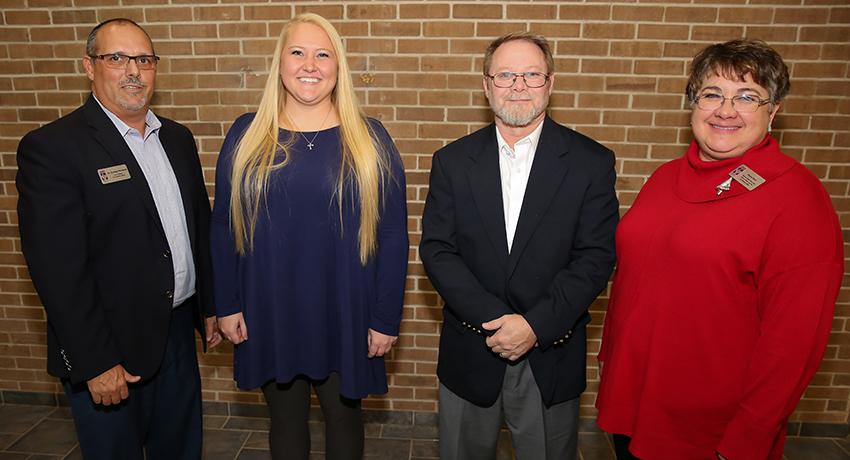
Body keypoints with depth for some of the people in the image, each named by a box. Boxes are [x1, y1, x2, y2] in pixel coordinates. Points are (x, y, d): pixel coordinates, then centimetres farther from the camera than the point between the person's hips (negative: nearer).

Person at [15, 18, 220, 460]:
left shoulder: (177, 137, 6)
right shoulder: (50, 147, -14)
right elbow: (58, 269, -17)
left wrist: (211, 307, 11)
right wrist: (95, 363, -17)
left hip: (179, 333, 6)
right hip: (108, 347, -5)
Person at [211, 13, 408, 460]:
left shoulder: (369, 139, -5)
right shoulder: (246, 136, 0)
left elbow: (392, 236, -6)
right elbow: (223, 226, 4)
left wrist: (386, 318, -6)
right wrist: (227, 305, 2)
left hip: (345, 315, -1)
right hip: (269, 315, 2)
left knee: (343, 415, 20)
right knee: (286, 420, 20)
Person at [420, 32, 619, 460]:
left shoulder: (591, 162, -5)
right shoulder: (453, 160, -1)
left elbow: (596, 257, -9)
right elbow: (436, 249, -7)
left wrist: (535, 325, -18)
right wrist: (494, 319, -16)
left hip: (551, 357, -1)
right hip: (469, 354, 2)